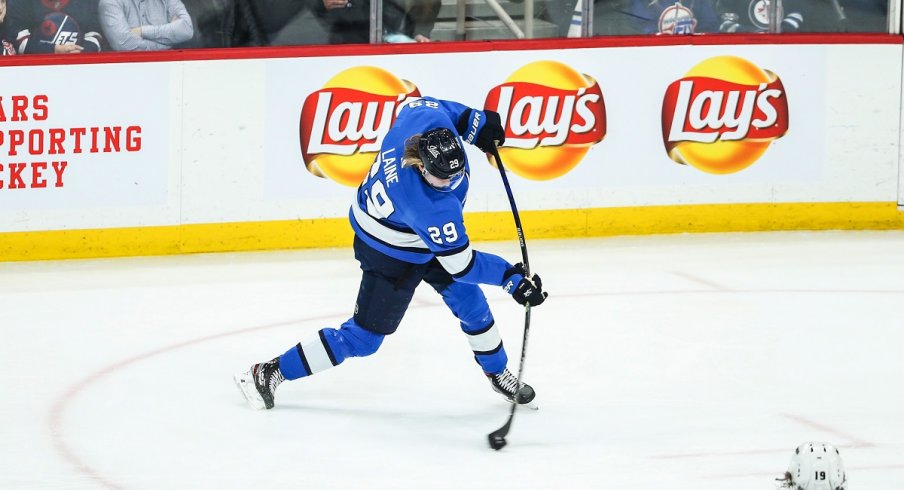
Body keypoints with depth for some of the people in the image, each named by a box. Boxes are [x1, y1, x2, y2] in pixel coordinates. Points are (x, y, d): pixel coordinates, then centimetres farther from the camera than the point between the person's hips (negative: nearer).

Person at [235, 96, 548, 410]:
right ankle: (271, 374, 14)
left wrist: (474, 120, -2)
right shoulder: (432, 207, -44)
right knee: (364, 337, 4)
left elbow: (421, 103, -1)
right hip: (392, 254, -8)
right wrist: (511, 277, -26)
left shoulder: (431, 120, -28)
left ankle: (498, 373, 40)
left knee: (471, 304, 16)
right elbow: (459, 264, -31)